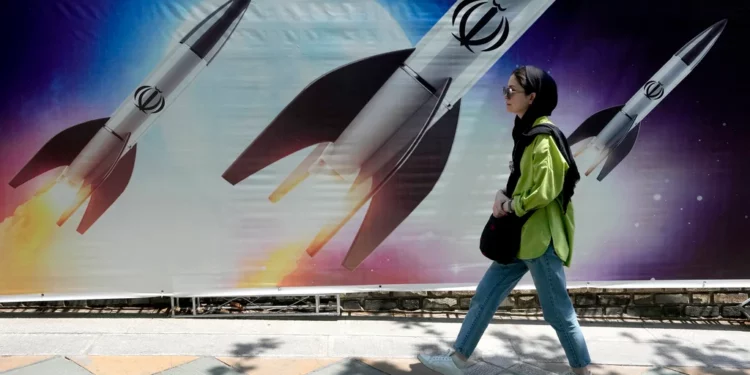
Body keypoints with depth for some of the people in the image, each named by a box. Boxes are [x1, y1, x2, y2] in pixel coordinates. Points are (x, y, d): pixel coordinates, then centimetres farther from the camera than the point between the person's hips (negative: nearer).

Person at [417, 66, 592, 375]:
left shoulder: (544, 137, -16)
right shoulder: (527, 132, 13)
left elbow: (545, 191, -21)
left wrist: (509, 205, -10)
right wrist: (504, 195, 1)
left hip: (540, 237, -9)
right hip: (520, 235, 10)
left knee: (558, 313, 3)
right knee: (484, 297, 11)